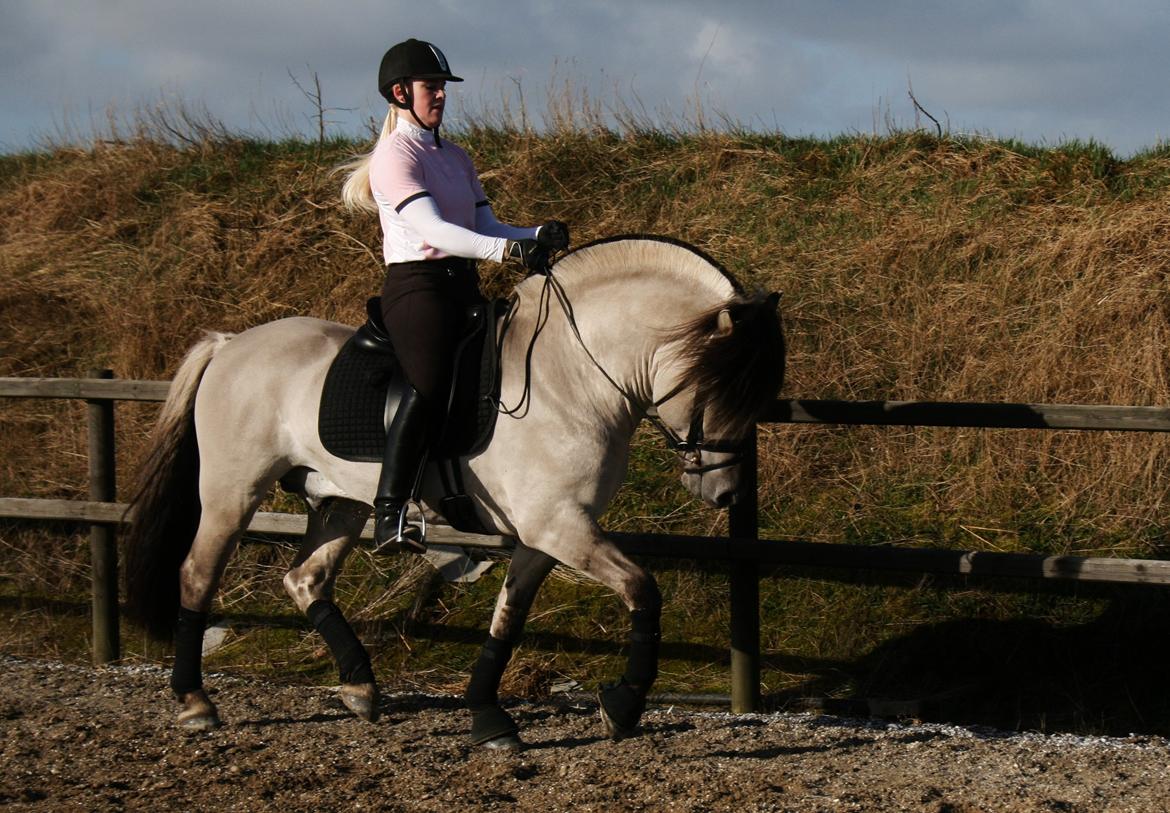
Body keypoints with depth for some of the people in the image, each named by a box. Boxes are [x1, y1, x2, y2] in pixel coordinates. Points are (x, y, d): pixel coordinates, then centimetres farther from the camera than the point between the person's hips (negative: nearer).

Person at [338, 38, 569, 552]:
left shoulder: (455, 157, 20)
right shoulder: (397, 154, -6)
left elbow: (486, 228, 15)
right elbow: (431, 229, -19)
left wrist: (537, 236, -5)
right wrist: (508, 250, -30)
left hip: (463, 286, 9)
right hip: (416, 284, -9)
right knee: (430, 387, -27)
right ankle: (389, 514, -34)